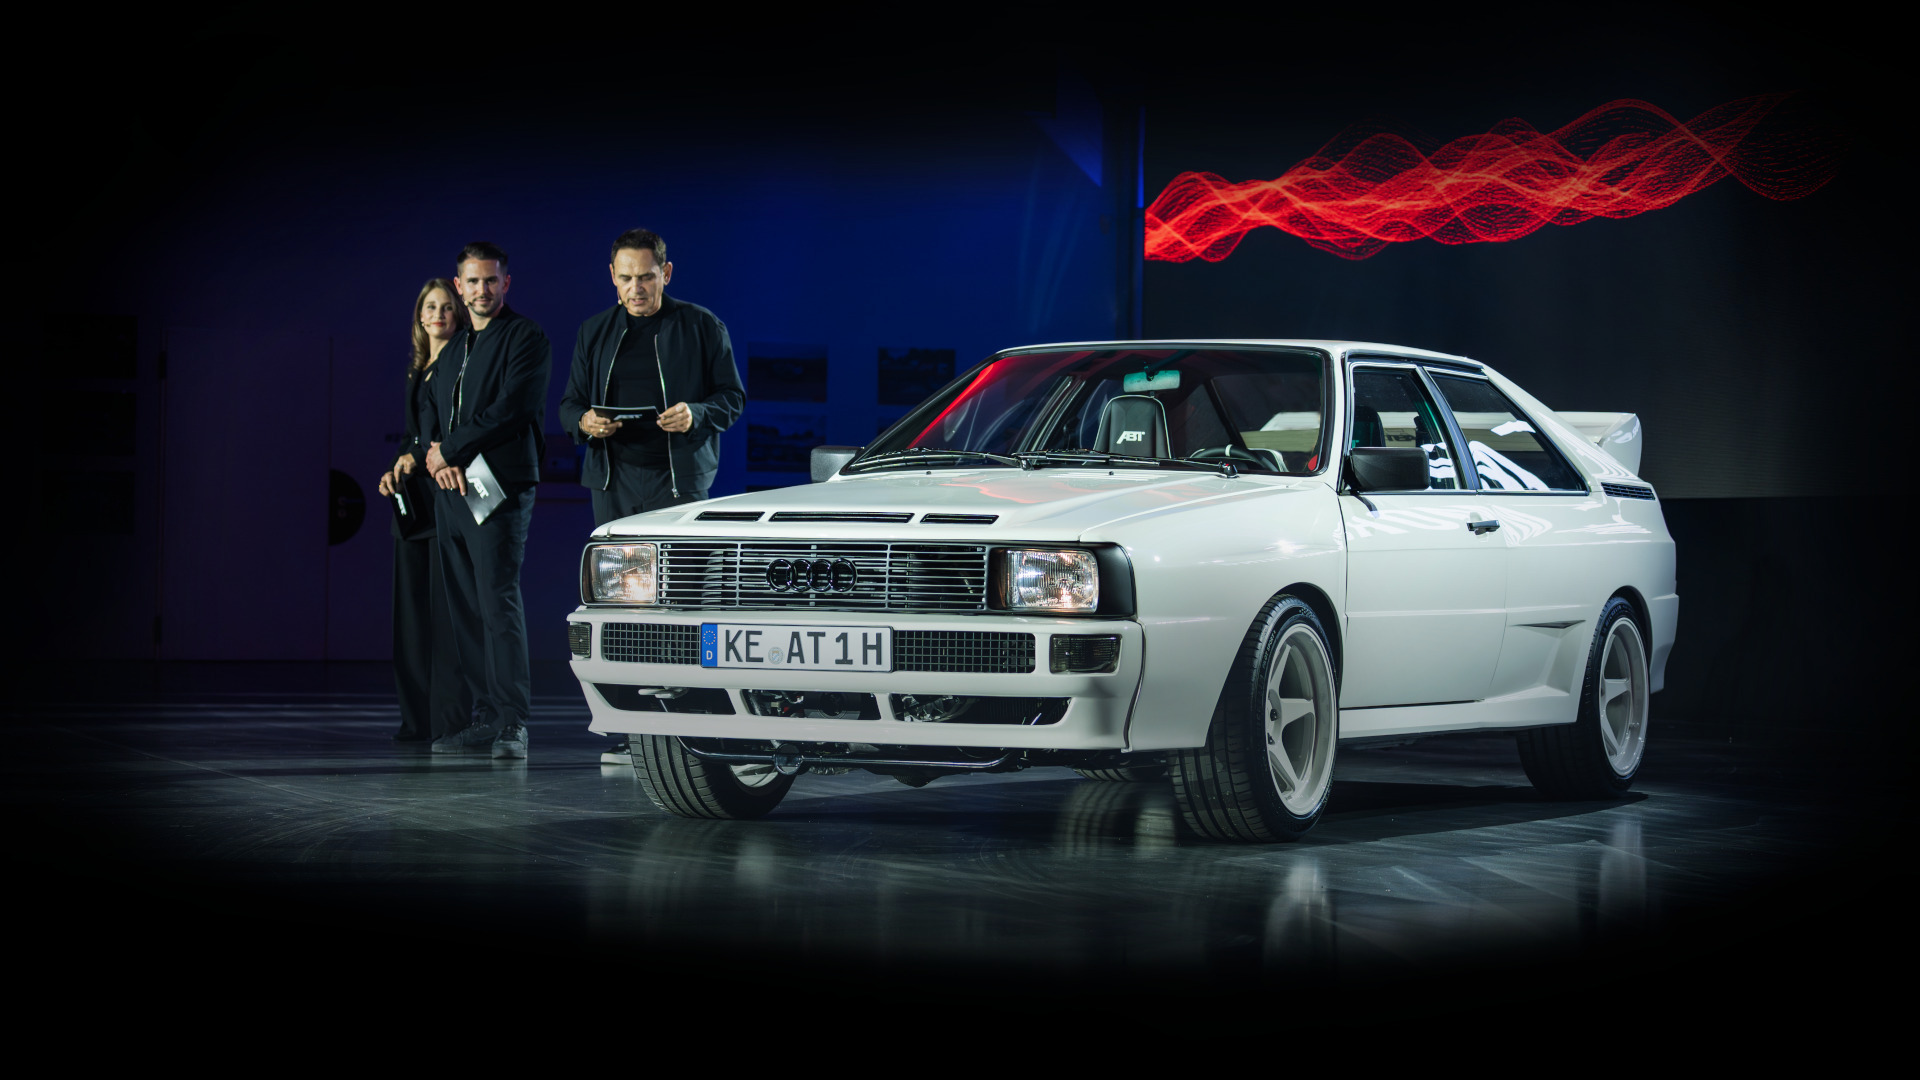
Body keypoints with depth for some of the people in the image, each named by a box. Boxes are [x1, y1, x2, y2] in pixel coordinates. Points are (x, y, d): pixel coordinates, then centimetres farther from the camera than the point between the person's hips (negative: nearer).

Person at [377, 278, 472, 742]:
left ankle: (452, 719, -8)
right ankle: (418, 718, 8)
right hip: (412, 500, 8)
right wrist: (395, 470, 9)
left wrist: (417, 457, -17)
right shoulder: (415, 369, 20)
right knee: (411, 608, 5)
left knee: (446, 607, -9)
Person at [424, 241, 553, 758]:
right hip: (452, 491, 8)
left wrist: (448, 451, -8)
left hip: (500, 490, -8)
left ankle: (513, 723, -15)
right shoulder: (454, 347, 22)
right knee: (466, 609, 6)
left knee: (499, 603, -14)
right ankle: (485, 718, 10)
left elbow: (511, 410, -13)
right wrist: (436, 455, -2)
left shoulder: (525, 338, -3)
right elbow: (432, 410, 19)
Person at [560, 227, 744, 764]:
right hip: (613, 481, 4)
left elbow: (732, 397, 5)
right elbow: (569, 402, 18)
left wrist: (696, 414, -15)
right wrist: (584, 422, -5)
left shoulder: (701, 326, 5)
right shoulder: (595, 332, 16)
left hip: (679, 478, -4)